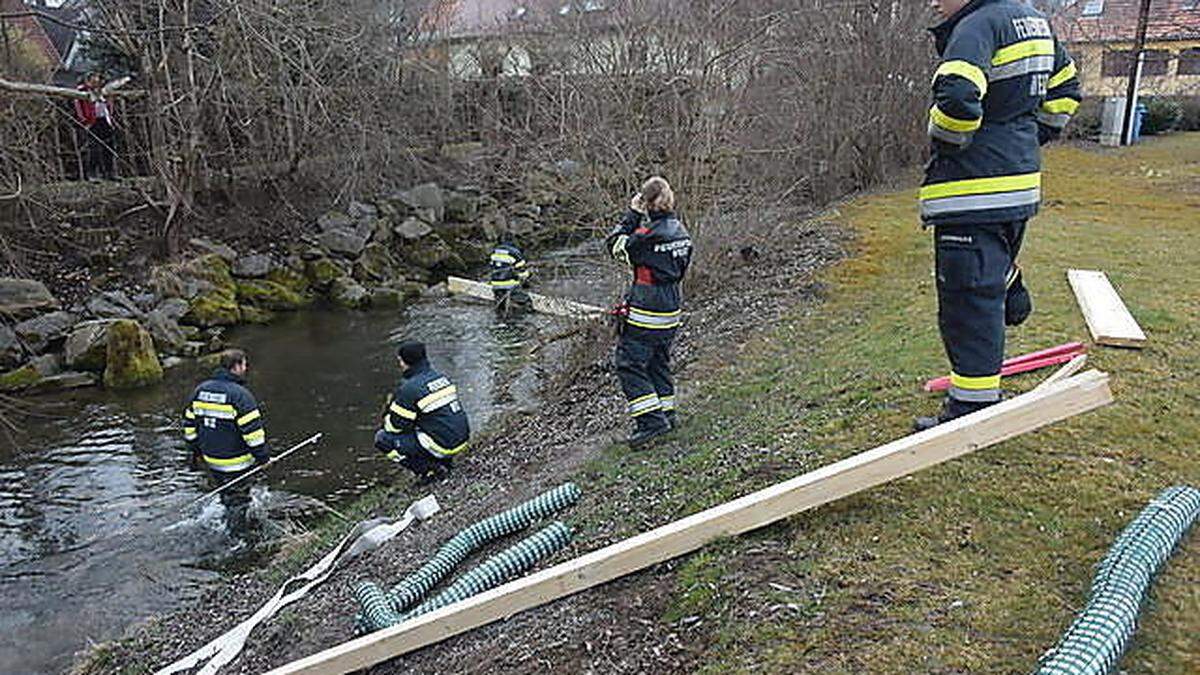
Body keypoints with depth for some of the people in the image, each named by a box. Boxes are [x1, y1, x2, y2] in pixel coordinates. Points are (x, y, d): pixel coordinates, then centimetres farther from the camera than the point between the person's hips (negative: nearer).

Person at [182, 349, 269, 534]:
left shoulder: (200, 389, 3)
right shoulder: (240, 394, -20)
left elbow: (189, 422, 11)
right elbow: (252, 429, -21)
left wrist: (196, 449, 22)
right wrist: (262, 454, -10)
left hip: (211, 459, 7)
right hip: (236, 462, -7)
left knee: (227, 494, 25)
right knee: (238, 499, 8)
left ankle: (228, 519, 39)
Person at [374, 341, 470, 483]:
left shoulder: (409, 388, -14)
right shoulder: (441, 377, 9)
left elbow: (394, 427, -6)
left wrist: (390, 407, 15)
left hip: (442, 446, -8)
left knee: (382, 438, 1)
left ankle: (428, 471, -2)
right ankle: (443, 461, 17)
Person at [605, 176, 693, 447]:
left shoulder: (650, 234, -21)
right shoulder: (680, 230, 6)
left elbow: (616, 246, -7)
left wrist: (633, 215, -4)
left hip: (646, 312, -9)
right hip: (672, 309, 9)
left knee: (629, 364, -3)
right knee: (658, 361, 21)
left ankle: (651, 420, -7)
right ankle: (666, 412, 29)